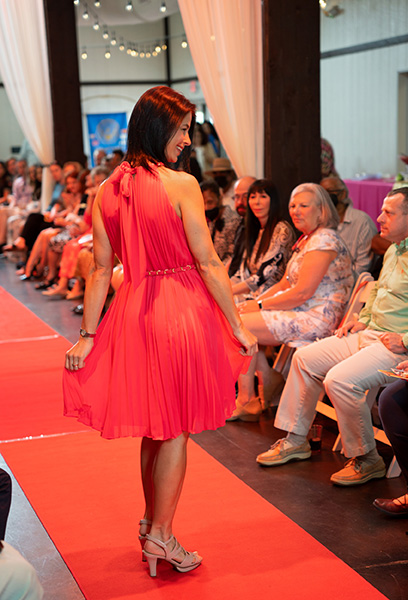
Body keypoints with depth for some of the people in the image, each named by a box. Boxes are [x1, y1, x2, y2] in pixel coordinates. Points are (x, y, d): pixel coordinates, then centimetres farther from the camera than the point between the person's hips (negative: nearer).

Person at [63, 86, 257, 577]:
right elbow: (208, 264, -12)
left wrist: (88, 335, 5)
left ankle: (151, 520, 34)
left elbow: (100, 269, 2)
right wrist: (237, 326, -5)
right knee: (176, 428, 9)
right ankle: (161, 535, 18)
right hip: (181, 310, -5)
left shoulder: (107, 191, 2)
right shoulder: (182, 185, -13)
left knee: (153, 426, 20)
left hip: (132, 312, 5)